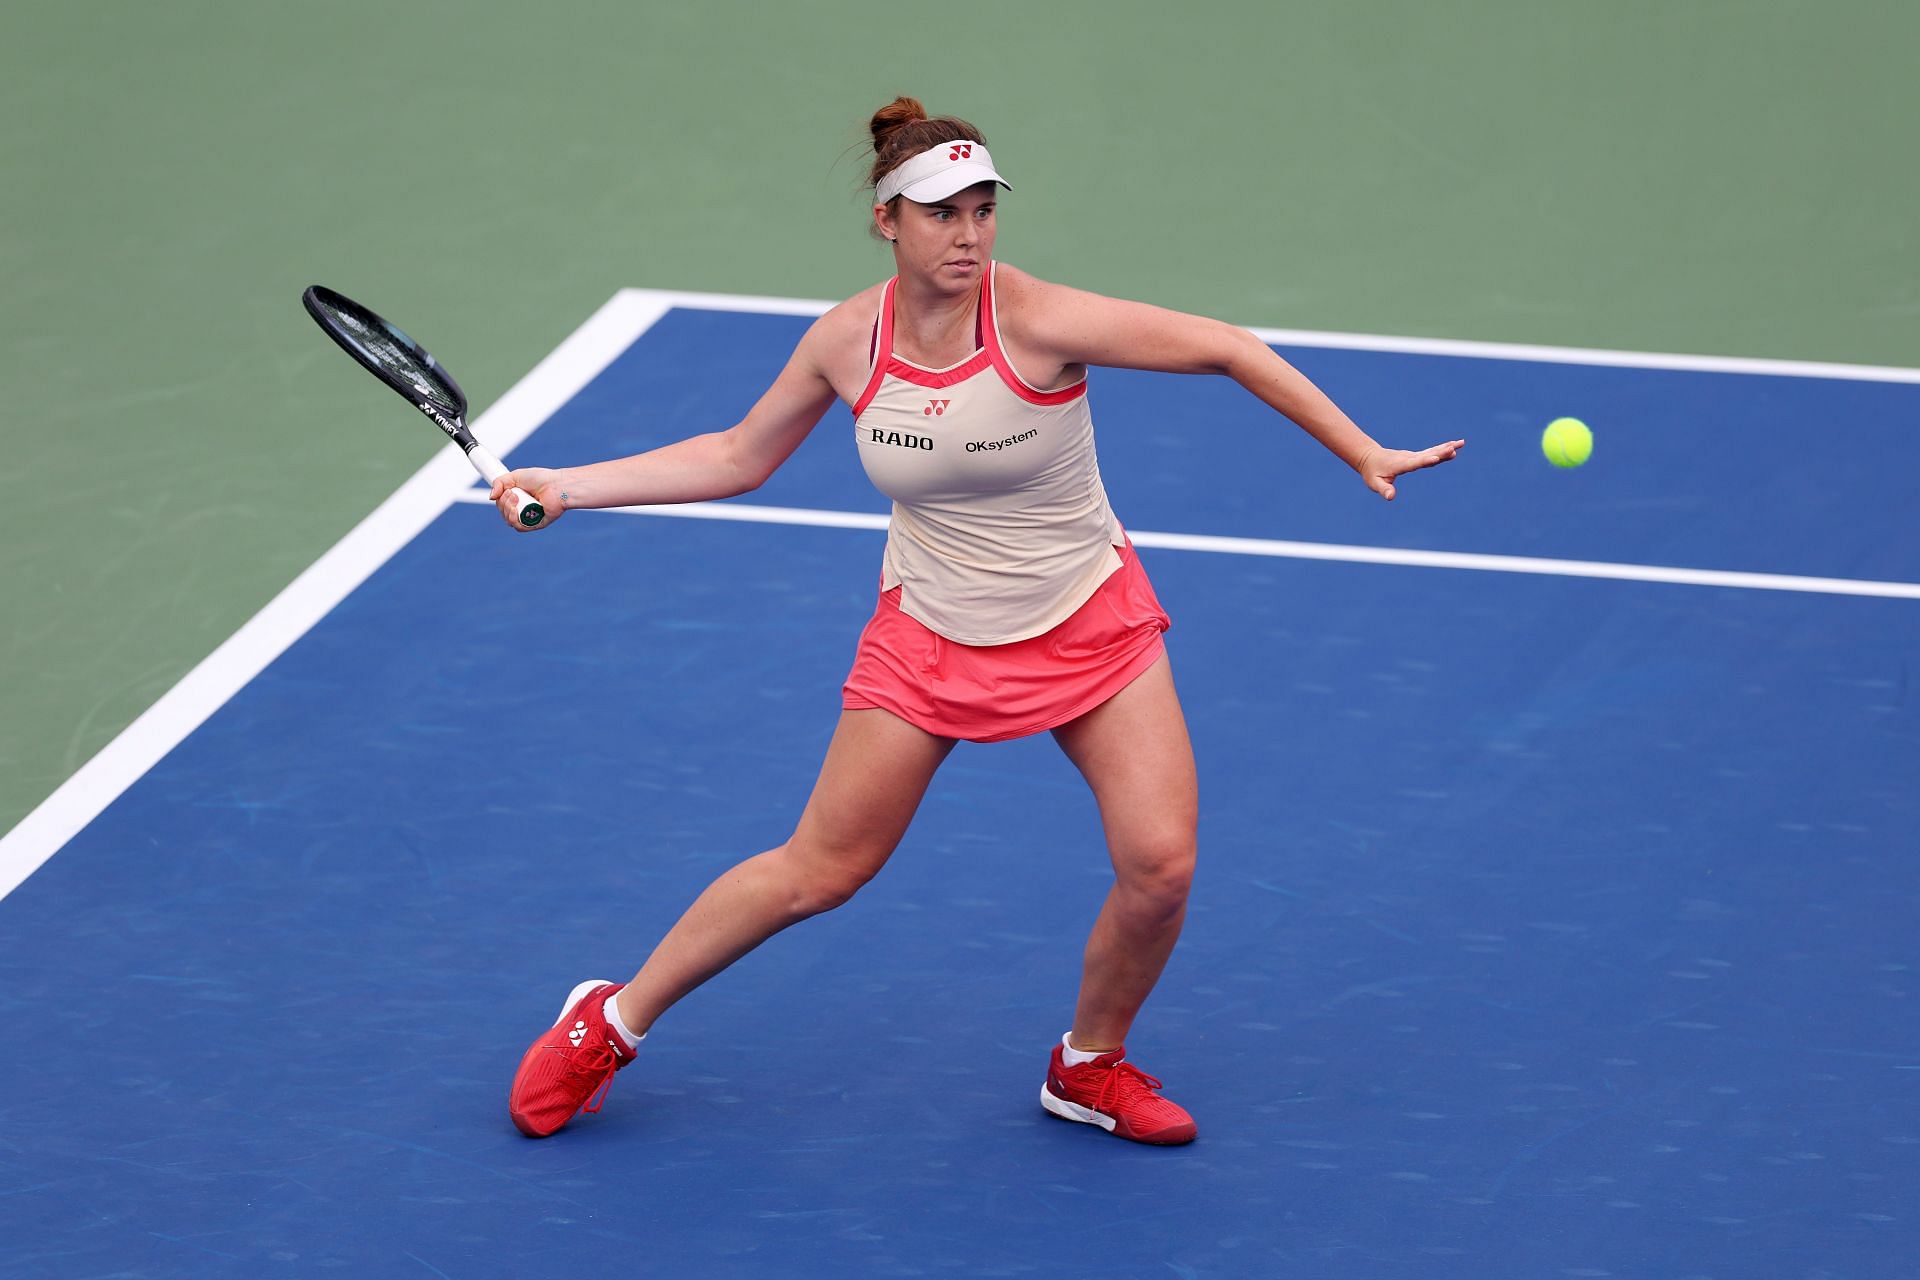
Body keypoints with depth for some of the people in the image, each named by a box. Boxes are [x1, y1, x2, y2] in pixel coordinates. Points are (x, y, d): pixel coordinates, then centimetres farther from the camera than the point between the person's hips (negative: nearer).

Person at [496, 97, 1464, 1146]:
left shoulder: (1038, 321, -23)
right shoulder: (846, 341, -11)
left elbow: (1229, 350, -17)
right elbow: (737, 459, 4)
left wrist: (1364, 454, -17)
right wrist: (567, 487, -1)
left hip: (1090, 623, -1)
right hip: (927, 637, 1)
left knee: (1160, 865, -13)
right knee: (818, 870, 2)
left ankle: (1091, 1067, 15)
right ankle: (612, 1024, 21)